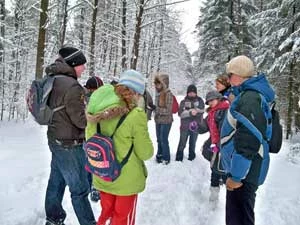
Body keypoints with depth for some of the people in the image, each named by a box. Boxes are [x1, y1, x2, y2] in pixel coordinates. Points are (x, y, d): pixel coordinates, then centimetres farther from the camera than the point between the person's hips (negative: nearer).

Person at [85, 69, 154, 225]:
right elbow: (145, 153, -16)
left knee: (106, 212, 28)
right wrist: (147, 145, 5)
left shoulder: (98, 110, -8)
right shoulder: (136, 115, -24)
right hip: (127, 179, -5)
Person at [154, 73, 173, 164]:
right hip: (158, 120, 7)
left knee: (164, 140, 0)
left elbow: (168, 110, -18)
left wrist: (157, 109, -22)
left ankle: (166, 158, 15)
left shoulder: (168, 94, -16)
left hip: (166, 121, -7)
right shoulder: (158, 93, 4)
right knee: (159, 139, 18)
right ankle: (159, 155, 34)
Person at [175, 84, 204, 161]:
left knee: (192, 143, 13)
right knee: (182, 143, 2)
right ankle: (178, 159, 12)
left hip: (196, 126, 1)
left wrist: (195, 111, -23)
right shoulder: (183, 101, 2)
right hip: (185, 126, -1)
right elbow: (181, 113, -10)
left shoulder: (199, 100, 5)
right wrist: (190, 112, -21)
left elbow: (201, 110, -9)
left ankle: (191, 158, 29)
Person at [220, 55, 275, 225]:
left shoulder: (249, 99, -22)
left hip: (244, 171, -10)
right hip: (244, 168, 10)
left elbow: (247, 141, -27)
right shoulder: (251, 94, 12)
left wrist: (236, 176, -23)